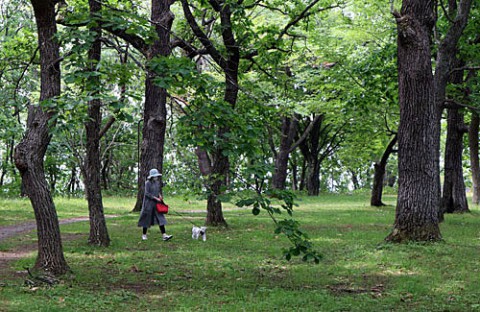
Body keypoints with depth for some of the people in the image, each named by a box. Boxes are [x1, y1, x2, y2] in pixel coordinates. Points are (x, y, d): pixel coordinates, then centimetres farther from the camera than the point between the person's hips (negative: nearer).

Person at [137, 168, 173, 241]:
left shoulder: (157, 182, 8)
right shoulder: (148, 183, -12)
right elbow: (147, 193, -16)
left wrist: (159, 195, 0)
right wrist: (155, 198, -18)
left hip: (156, 203, 6)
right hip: (149, 203, -6)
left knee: (160, 218, -5)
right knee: (147, 218, 3)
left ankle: (164, 235, -13)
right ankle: (144, 234, 18)